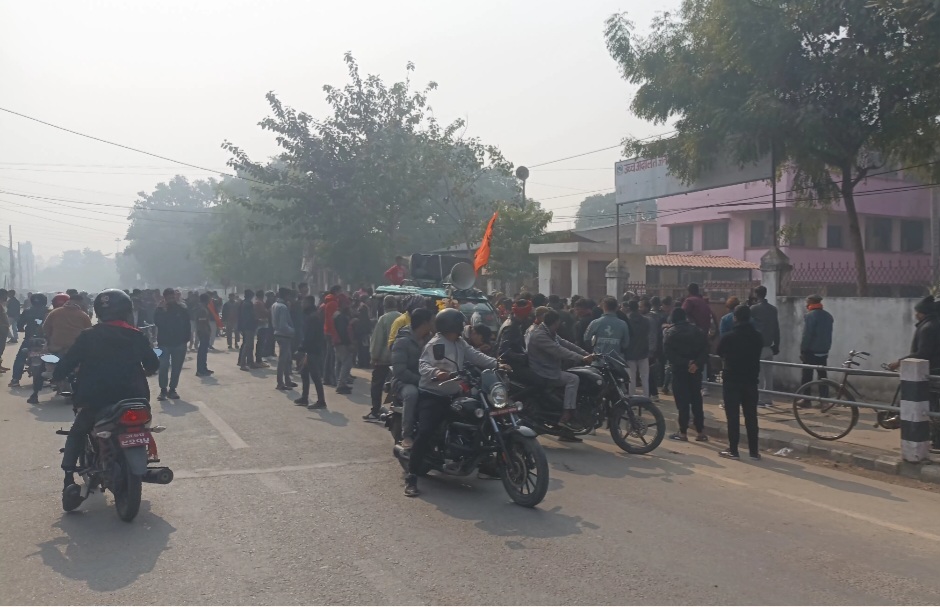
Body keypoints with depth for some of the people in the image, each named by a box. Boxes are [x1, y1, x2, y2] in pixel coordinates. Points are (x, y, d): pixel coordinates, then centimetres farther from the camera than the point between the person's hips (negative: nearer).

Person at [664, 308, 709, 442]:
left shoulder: (671, 332, -4)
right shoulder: (697, 331, 8)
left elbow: (668, 352, -16)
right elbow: (705, 349, -2)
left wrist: (685, 363, -16)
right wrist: (697, 363, -13)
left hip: (679, 370, -4)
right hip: (695, 370, 4)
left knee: (682, 401, -1)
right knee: (697, 401, 10)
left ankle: (683, 432, 1)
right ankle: (701, 432, 11)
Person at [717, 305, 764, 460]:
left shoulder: (728, 336, -13)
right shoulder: (758, 336, 0)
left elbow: (720, 353, 4)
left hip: (731, 380, -4)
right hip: (751, 380, 4)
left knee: (733, 416, 1)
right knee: (751, 416, 9)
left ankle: (733, 450, 2)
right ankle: (754, 451, 11)